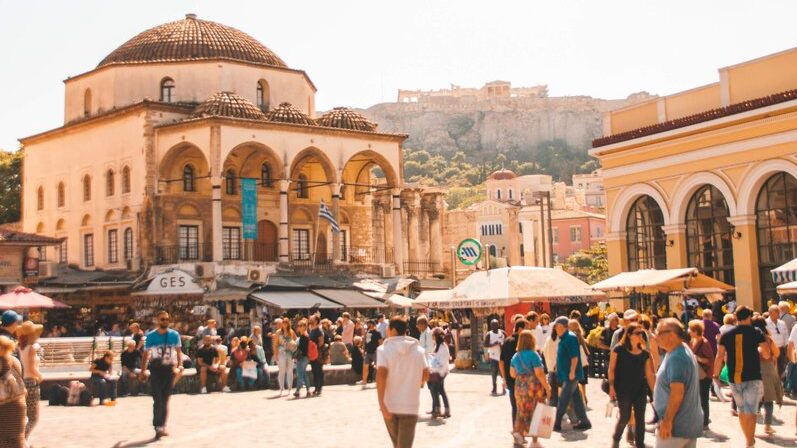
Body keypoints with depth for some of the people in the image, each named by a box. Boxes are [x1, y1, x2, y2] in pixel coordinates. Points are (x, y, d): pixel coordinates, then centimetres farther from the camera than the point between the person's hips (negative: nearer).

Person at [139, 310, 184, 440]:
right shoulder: (151, 336, 0)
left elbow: (178, 351, 3)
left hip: (169, 368, 2)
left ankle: (162, 427, 18)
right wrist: (143, 371, 0)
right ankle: (158, 427, -10)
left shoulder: (174, 335, 3)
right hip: (155, 369, -2)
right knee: (158, 400, -10)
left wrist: (179, 365, -12)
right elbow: (146, 354, 4)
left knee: (165, 400, 7)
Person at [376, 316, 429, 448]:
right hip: (410, 406, 0)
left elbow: (381, 375, -19)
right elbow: (425, 375, 7)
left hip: (389, 404, 0)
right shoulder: (418, 349, 3)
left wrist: (381, 404, -21)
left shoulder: (384, 349, -7)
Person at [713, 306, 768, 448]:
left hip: (734, 378, 3)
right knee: (750, 411, -6)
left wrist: (716, 375, 6)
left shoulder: (727, 335, 1)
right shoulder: (756, 333, -5)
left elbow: (719, 357, -2)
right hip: (752, 378, -3)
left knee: (741, 410, 18)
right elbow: (767, 355, -4)